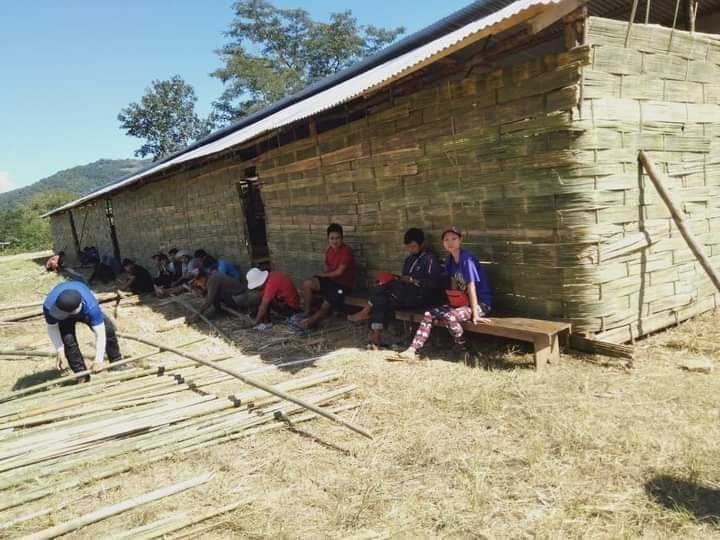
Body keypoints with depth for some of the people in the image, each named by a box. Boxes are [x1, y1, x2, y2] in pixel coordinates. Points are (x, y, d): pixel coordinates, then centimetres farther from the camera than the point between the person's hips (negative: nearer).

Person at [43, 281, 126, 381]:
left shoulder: (91, 306, -46)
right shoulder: (49, 306, -40)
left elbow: (100, 333, -39)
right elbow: (52, 328, -20)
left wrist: (98, 360, -38)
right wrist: (59, 350, -25)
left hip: (84, 311, 0)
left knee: (108, 329, -18)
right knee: (68, 340, -24)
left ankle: (116, 362, 4)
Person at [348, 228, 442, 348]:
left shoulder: (430, 258, -2)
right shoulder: (409, 259, 22)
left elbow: (434, 283, -13)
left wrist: (412, 280, -16)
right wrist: (400, 279, 1)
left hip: (422, 296, -7)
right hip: (406, 296, 7)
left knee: (390, 283, -27)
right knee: (381, 300, -21)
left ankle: (366, 312, -12)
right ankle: (375, 338, -27)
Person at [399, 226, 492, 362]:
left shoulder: (467, 258, -19)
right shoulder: (449, 260, 5)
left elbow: (471, 287, -23)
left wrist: (475, 315, -24)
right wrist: (454, 300, -5)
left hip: (480, 303, -8)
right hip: (461, 302, 8)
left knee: (449, 317, -31)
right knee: (429, 314, -6)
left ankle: (462, 352, -8)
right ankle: (412, 349, -6)